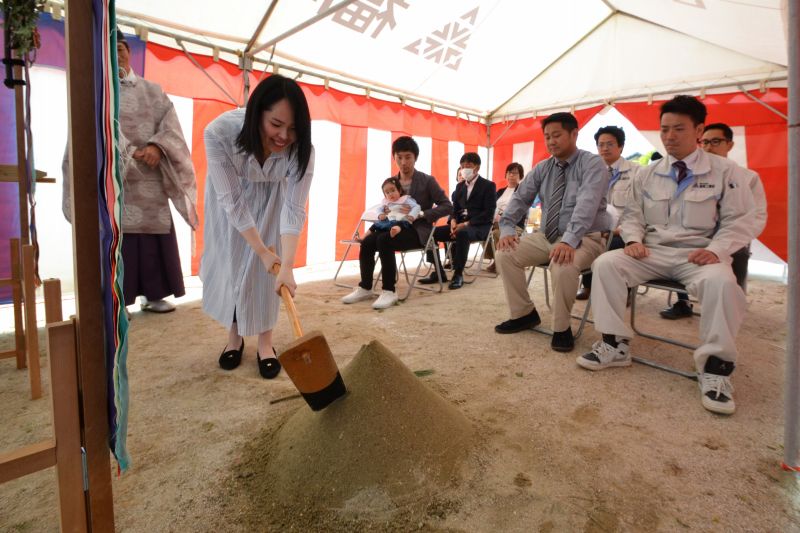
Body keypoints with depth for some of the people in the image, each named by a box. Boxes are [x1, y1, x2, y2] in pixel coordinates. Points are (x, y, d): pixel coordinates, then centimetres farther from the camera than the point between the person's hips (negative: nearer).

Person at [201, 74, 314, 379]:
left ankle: (265, 341, 8)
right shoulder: (219, 133, -38)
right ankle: (234, 335, 20)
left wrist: (287, 266, -44)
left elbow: (294, 208, -35)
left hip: (271, 194, 0)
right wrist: (262, 250, -30)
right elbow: (232, 200, -32)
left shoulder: (301, 147, -36)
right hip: (229, 190, 0)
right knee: (228, 260, 2)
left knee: (267, 267, -6)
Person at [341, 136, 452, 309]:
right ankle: (365, 288, -6)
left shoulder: (427, 181, -3)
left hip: (417, 230, -5)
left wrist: (420, 215, -19)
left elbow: (447, 207, -8)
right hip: (396, 227, 5)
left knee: (383, 240, -32)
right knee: (367, 242, -20)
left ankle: (389, 292, -25)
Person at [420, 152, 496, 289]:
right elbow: (455, 208, 16)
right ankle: (438, 272, -8)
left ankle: (458, 275, -29)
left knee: (462, 233, -40)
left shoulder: (488, 186, -1)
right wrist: (453, 221, -9)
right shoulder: (460, 186, 18)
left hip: (479, 226, -6)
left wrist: (467, 223, -22)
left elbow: (489, 213, -12)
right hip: (460, 224, 6)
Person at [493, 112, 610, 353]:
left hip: (584, 238, -6)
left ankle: (562, 328, -13)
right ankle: (524, 314, 4)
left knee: (563, 265, -37)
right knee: (505, 254, -11)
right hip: (546, 236, 6)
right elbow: (520, 198, 8)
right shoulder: (542, 168, 9)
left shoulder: (592, 164, -9)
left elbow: (586, 204, -25)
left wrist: (569, 241, -39)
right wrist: (507, 228, -11)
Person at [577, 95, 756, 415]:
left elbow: (738, 222, 2)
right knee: (605, 263, -23)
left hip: (699, 255, -2)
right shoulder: (648, 174, 11)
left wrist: (715, 250, -17)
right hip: (652, 251, 3)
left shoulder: (724, 170, 4)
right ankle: (615, 345, -15)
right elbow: (633, 214, 15)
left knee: (721, 282, -36)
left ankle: (714, 367, -18)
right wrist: (634, 239, -7)